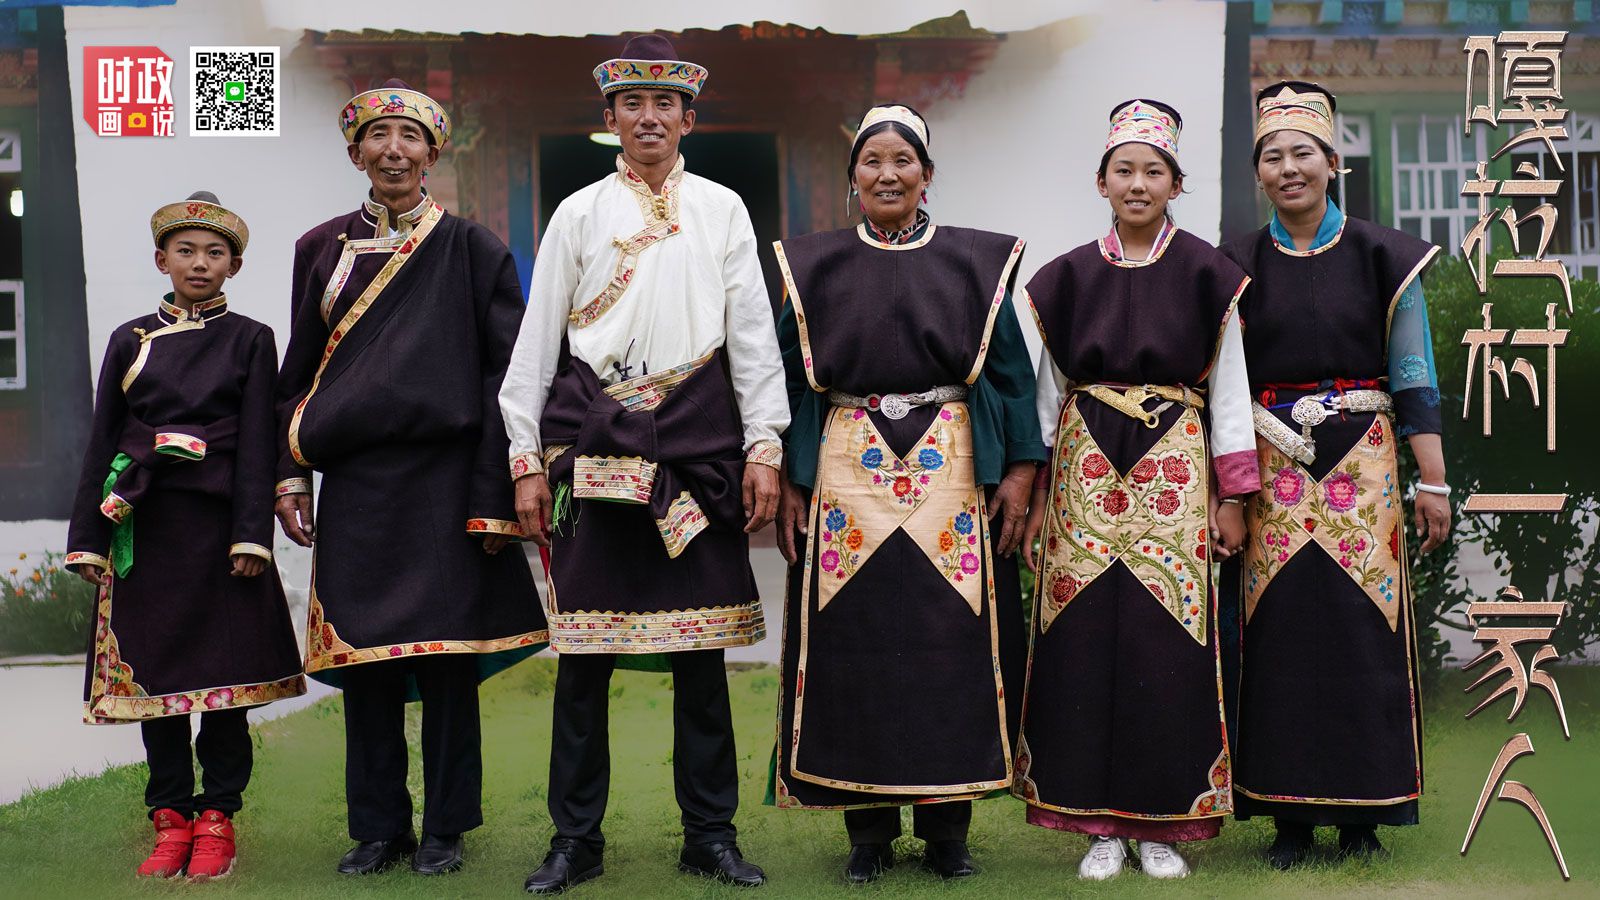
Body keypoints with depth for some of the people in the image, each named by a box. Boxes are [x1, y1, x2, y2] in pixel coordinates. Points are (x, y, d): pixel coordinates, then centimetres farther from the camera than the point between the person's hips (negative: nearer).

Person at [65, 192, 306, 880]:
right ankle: (171, 817, 15)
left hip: (217, 525, -2)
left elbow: (258, 444, -1)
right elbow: (102, 441, 9)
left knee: (223, 669, 0)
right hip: (146, 526, 2)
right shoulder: (130, 339, 10)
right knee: (151, 667, 5)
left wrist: (251, 536, -10)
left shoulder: (249, 339, 4)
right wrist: (89, 538, 3)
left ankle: (217, 819, 10)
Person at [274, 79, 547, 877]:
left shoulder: (471, 249, 3)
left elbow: (504, 372, -1)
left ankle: (445, 827, 12)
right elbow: (298, 374, 14)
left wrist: (494, 497, -8)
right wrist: (291, 477, 5)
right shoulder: (322, 249, 11)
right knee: (364, 653, 5)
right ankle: (378, 826, 16)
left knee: (445, 649, 1)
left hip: (443, 475, -2)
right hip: (355, 480, 3)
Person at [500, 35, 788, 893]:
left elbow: (753, 335, 7)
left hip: (697, 446, 0)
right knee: (584, 645, 1)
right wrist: (525, 459, 2)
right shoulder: (578, 213, 9)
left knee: (700, 644, 3)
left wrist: (763, 448, 0)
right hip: (592, 446, 0)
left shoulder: (722, 210, 10)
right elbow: (536, 342, 8)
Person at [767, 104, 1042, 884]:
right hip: (847, 475, 0)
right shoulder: (816, 268, 8)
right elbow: (792, 381, 7)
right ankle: (868, 829, 11)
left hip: (952, 473, 0)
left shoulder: (975, 263, 7)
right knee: (854, 646, 0)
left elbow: (1011, 373, 6)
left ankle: (945, 825, 12)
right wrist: (788, 484, -1)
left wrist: (1018, 472, -3)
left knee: (951, 645, 0)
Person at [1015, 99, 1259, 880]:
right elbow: (1045, 391, 10)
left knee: (1167, 639, -5)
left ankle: (1163, 822, 7)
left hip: (1175, 470, -1)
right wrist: (1031, 492, 5)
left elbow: (1229, 389, 4)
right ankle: (1101, 822, 8)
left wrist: (1233, 496, 0)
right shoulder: (1068, 278, 8)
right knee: (1085, 636, -2)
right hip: (1084, 471, 2)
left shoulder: (1206, 275, 4)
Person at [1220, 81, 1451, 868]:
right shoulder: (1237, 267, 7)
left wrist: (1434, 482, -1)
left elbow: (1414, 380, 4)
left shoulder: (1381, 257, 4)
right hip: (1271, 469, 1)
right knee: (1279, 631, -2)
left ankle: (1362, 813, 7)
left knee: (1363, 622, -3)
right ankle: (1289, 812, 7)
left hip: (1362, 463, -1)